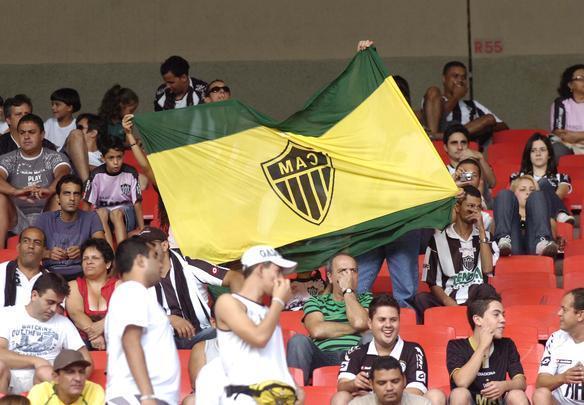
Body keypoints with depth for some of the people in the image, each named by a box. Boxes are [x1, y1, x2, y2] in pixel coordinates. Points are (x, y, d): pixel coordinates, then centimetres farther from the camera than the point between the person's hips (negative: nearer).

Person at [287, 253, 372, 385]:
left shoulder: (366, 299, 23)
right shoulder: (315, 302, 22)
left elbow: (360, 322, -2)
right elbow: (317, 330, 0)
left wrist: (348, 291, 11)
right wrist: (354, 328, 4)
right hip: (323, 357, 1)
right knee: (298, 340, -28)